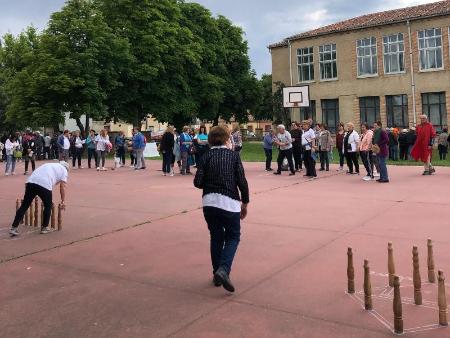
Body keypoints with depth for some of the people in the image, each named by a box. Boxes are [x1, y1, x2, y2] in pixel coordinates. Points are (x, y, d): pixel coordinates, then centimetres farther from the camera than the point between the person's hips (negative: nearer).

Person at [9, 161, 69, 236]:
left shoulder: (50, 165, 39)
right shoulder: (64, 170, 20)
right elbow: (62, 187, 14)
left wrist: (49, 200, 44)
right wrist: (63, 201, 21)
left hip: (31, 181, 5)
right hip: (44, 184, -5)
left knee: (24, 206, 10)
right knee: (48, 206, 16)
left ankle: (14, 228, 9)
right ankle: (44, 227, 23)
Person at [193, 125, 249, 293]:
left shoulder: (207, 156, 4)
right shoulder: (233, 155, 0)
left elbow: (198, 182, -3)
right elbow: (242, 181, -5)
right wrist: (245, 203, 7)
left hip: (209, 202, 3)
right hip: (229, 203, -2)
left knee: (216, 237, 17)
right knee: (233, 237, 11)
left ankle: (217, 274, 21)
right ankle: (223, 269, -10)